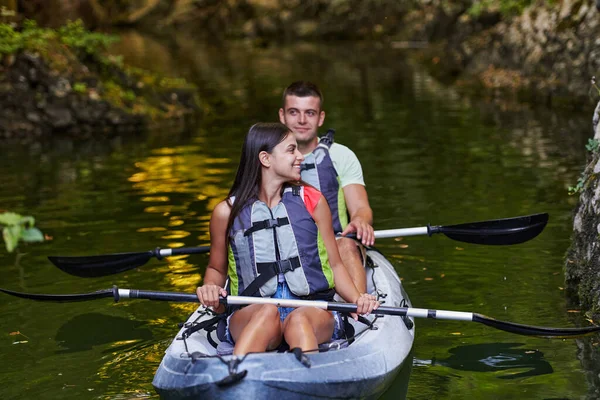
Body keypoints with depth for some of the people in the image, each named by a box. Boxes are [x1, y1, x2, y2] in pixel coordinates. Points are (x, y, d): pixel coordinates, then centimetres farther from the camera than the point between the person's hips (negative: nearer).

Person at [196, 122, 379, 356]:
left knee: (299, 319, -35)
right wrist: (211, 289, -2)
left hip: (313, 312, 1)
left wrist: (357, 299, -4)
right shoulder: (227, 212, 9)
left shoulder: (312, 201, 12)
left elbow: (334, 265, 15)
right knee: (267, 313, -36)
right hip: (250, 315, -1)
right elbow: (216, 269, 22)